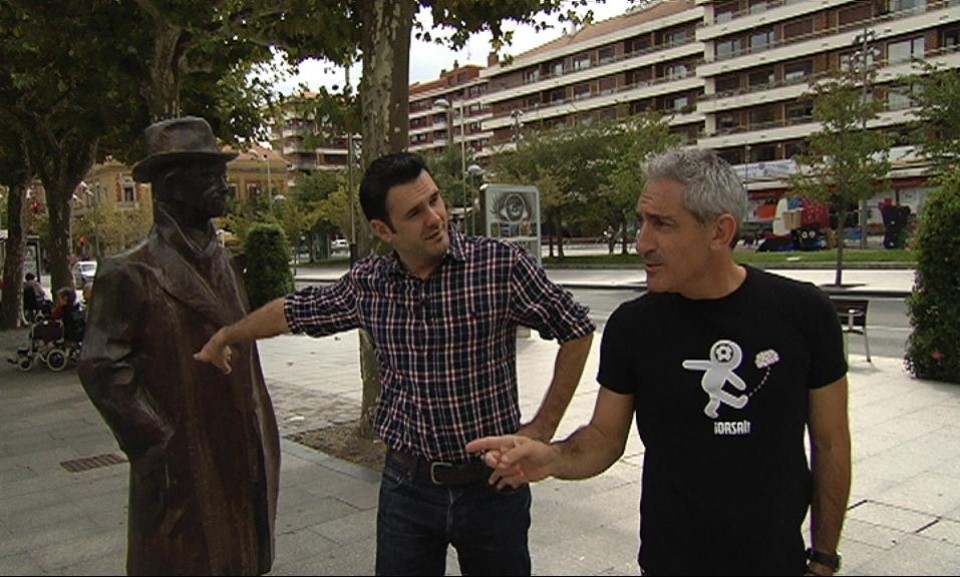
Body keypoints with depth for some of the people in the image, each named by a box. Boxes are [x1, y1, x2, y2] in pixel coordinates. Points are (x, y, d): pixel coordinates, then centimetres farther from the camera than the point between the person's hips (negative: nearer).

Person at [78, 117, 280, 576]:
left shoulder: (224, 265, 10)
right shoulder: (131, 273, -13)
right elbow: (102, 369, -14)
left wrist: (262, 443, 12)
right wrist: (158, 450, -14)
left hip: (242, 462, 7)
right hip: (182, 470, -6)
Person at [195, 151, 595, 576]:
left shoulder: (502, 265, -14)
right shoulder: (366, 283, -3)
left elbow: (576, 331, -5)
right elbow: (294, 311, 14)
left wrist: (543, 427, -5)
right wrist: (225, 337, 27)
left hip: (491, 483, -2)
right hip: (407, 485, 2)